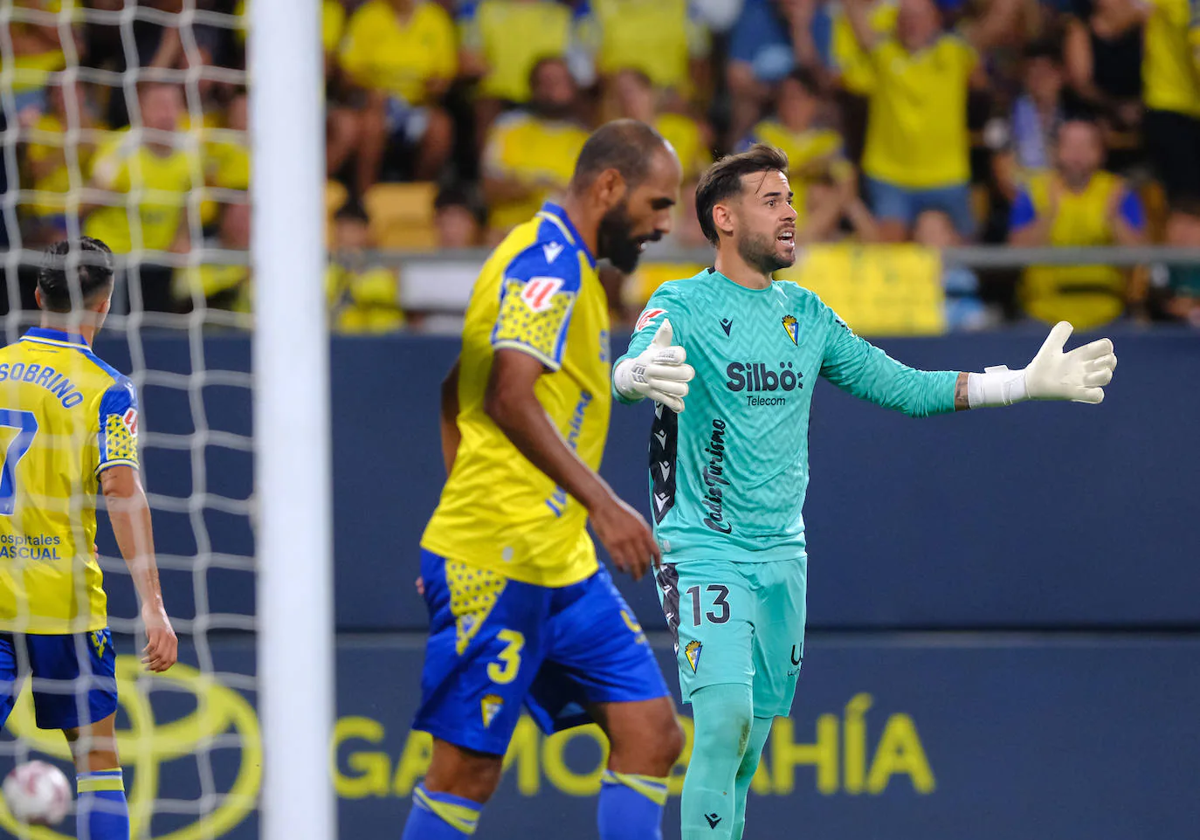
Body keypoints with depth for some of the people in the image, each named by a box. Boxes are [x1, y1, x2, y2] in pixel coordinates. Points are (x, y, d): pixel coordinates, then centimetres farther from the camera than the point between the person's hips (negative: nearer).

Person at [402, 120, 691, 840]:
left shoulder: (568, 268, 19)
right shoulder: (549, 261, -12)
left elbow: (457, 399, 25)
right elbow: (511, 397, -25)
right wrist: (603, 504, -26)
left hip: (564, 563, 10)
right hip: (500, 563, -10)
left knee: (652, 735, 2)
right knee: (469, 768, -5)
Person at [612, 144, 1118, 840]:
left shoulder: (806, 314, 12)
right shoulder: (684, 305, -6)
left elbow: (901, 385, 15)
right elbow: (627, 371, -26)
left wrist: (1027, 385, 7)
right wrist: (641, 375, -52)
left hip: (783, 554, 6)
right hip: (706, 548, -6)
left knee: (756, 731, 6)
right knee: (725, 717, -20)